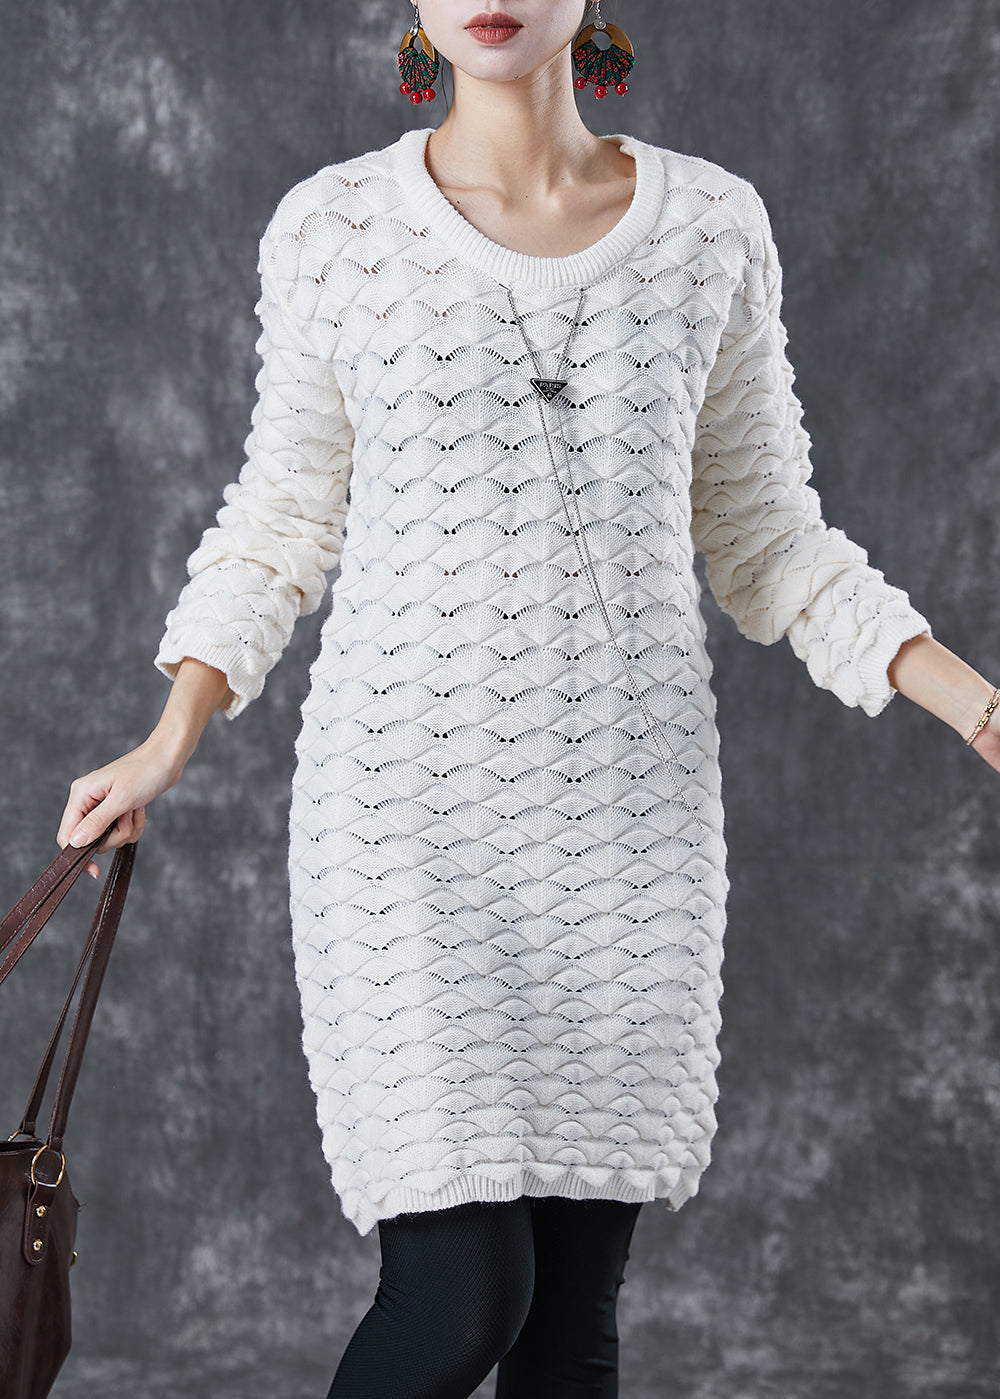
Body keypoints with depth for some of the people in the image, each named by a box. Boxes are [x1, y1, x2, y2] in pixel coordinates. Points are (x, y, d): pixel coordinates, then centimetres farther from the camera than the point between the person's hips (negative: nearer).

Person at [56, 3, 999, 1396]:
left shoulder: (711, 225, 5)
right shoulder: (333, 229, 1)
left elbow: (764, 537, 12)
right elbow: (282, 523, 9)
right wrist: (168, 744, -3)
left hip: (634, 798, 2)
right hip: (410, 800, -2)